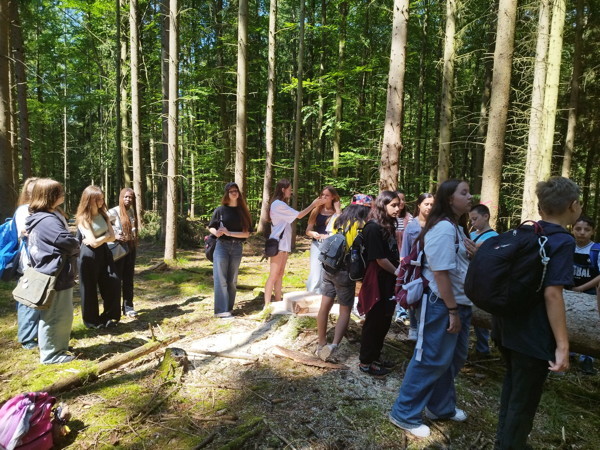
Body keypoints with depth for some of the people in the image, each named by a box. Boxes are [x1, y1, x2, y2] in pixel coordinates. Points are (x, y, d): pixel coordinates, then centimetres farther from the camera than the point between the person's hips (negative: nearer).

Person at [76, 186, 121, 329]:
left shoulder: (103, 215, 7)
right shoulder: (83, 218, -12)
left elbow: (112, 237, 2)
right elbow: (94, 243, -18)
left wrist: (98, 239, -13)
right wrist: (106, 235, -4)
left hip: (104, 252, 6)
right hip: (89, 256, -6)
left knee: (113, 283, 3)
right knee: (90, 288, 6)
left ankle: (109, 317, 18)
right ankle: (92, 321, 21)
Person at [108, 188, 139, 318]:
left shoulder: (132, 211, 8)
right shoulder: (114, 212, -10)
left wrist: (135, 243, 10)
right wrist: (113, 236, -20)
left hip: (131, 247, 5)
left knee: (129, 278, 10)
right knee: (117, 278, 3)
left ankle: (128, 306, 18)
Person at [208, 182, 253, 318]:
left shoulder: (243, 212, 5)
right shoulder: (220, 210, 1)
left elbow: (246, 233, -2)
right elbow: (211, 227, 7)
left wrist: (229, 233, -15)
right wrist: (216, 232, -16)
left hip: (237, 248, 2)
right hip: (222, 246, -2)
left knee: (232, 280, 8)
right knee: (221, 279, -6)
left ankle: (229, 308, 17)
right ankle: (221, 310, -4)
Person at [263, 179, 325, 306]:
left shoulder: (281, 204, 19)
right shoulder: (278, 204, -13)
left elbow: (295, 215, 10)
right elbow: (299, 215, -12)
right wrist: (313, 204, -6)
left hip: (284, 243, 10)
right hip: (278, 243, -10)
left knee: (280, 273, 10)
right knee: (273, 275, -9)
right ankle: (267, 306, -7)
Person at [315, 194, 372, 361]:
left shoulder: (338, 220, 7)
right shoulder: (359, 225, -11)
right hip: (345, 272, -6)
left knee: (325, 306, 13)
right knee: (345, 311, 6)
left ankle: (321, 345, 24)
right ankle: (334, 344, -11)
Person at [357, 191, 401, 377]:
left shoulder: (388, 226, 11)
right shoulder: (373, 228, -17)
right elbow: (380, 259, -18)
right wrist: (398, 273, -7)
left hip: (389, 281, 8)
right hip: (377, 282, -8)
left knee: (385, 321, 17)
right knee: (373, 322, 4)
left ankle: (375, 355, 33)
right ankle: (365, 361, 19)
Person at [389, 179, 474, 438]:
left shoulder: (457, 227, 13)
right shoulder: (443, 228, -18)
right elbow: (441, 272, -23)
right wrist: (452, 311, -20)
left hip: (458, 301, 10)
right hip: (441, 304, -10)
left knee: (453, 358, 19)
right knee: (431, 360, -1)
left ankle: (441, 407, 37)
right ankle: (404, 414, 14)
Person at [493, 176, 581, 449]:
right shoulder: (563, 242, -16)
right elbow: (551, 294, -23)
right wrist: (562, 345, -21)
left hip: (507, 328, 8)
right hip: (533, 336, -8)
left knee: (512, 386, 25)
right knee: (524, 399, 9)